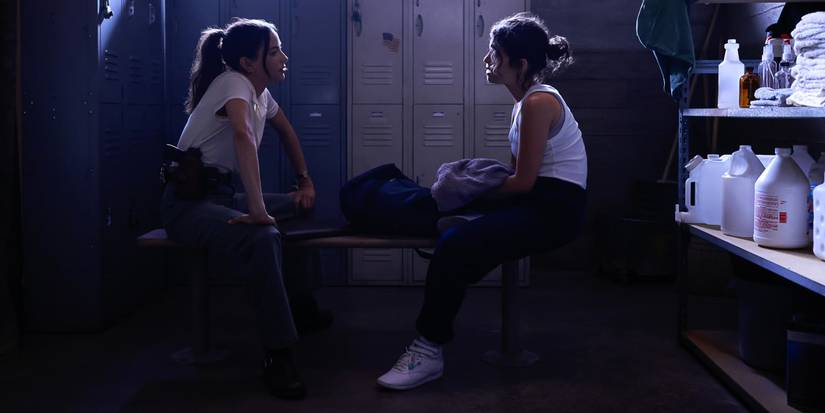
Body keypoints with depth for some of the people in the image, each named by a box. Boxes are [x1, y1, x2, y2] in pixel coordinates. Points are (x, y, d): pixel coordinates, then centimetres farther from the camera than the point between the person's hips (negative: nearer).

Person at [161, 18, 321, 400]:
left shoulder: (260, 92, 10)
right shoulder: (234, 82, -16)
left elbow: (287, 133, 28)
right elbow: (243, 135, -36)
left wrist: (305, 181, 18)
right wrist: (256, 207, -44)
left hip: (222, 194, 10)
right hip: (188, 201, -10)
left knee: (303, 211, 7)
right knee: (263, 239, -34)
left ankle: (300, 309, 19)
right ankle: (277, 355, -25)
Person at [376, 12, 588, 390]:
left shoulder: (538, 102, -17)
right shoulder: (529, 99, 14)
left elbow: (523, 182, -18)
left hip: (555, 211, -10)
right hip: (538, 201, 10)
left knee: (455, 247, -23)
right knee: (453, 234, 0)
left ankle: (430, 349, -12)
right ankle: (431, 339, 7)